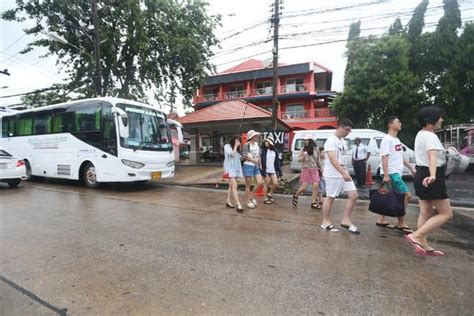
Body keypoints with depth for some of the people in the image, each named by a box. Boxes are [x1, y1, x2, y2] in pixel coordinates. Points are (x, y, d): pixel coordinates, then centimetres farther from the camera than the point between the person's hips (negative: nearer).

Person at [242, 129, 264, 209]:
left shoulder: (257, 144, 11)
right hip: (248, 166, -7)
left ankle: (252, 195, 21)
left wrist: (260, 164, 11)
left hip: (256, 166, 7)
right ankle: (249, 201, 14)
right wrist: (253, 160, -15)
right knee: (248, 185, 2)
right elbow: (244, 156, -12)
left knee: (260, 182, 0)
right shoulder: (247, 145, -10)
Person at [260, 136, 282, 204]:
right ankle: (265, 198, 16)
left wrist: (279, 171, 4)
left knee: (275, 183, -1)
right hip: (266, 170, -3)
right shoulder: (264, 151, -4)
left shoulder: (275, 151, 5)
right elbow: (262, 161, -8)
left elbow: (278, 162, 8)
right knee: (266, 184, 3)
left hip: (273, 171, 3)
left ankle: (270, 194, 25)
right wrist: (263, 171, -14)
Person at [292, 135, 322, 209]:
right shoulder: (303, 149, -3)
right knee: (304, 187, -4)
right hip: (305, 169, -2)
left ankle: (314, 202, 4)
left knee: (315, 186, -8)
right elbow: (298, 159, 0)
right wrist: (303, 156, -19)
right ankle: (295, 196, 23)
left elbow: (318, 159, 12)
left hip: (314, 170, 2)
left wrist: (321, 168, 13)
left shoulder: (316, 149, 1)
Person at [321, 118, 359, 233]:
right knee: (330, 197, 1)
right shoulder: (331, 140, -14)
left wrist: (345, 172, 19)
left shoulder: (342, 141, 15)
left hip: (343, 173, 9)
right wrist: (344, 173, -31)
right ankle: (325, 222, 15)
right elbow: (333, 159, -25)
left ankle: (345, 221, 15)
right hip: (333, 174, -9)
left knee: (353, 195, 6)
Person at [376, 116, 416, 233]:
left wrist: (411, 168, 23)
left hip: (397, 173, 10)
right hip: (392, 173, -10)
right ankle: (401, 224, 1)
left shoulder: (397, 140, 17)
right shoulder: (387, 140, -13)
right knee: (407, 195, -9)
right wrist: (386, 175, -24)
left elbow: (401, 157, 24)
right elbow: (384, 158, -19)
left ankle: (381, 220, 19)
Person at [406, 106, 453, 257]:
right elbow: (432, 157, -37)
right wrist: (433, 176, -51)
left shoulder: (421, 134, 14)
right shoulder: (430, 136, -18)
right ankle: (416, 236, -7)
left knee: (425, 213, 11)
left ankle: (424, 246, 17)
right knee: (446, 213, -1)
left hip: (422, 175, 10)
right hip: (431, 179, -10)